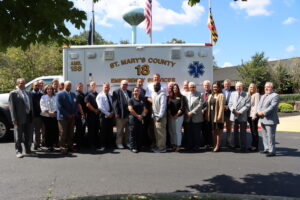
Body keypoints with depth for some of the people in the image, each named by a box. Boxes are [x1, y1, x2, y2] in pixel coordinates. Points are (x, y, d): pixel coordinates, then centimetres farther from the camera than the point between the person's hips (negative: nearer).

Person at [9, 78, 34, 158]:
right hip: (19, 118, -6)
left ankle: (28, 150, 26)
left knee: (29, 136, 13)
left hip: (29, 118, 6)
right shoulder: (13, 93, -2)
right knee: (18, 136, 2)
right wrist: (14, 118, -15)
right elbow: (12, 107, -8)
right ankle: (18, 151, 11)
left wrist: (32, 116, 11)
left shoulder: (28, 93, 17)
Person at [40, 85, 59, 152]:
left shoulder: (55, 97, 12)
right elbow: (42, 106, -3)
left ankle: (52, 144, 9)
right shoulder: (43, 97, 6)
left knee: (55, 130, -5)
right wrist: (48, 112, -14)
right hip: (46, 116, -2)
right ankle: (48, 145, 6)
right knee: (48, 131, -1)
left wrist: (54, 112, -9)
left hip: (54, 116, 2)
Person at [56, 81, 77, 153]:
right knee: (63, 134, 0)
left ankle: (70, 147, 13)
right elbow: (59, 106, -11)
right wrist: (67, 114, -14)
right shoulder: (60, 94, -4)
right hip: (63, 117, -5)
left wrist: (74, 113, -1)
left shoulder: (73, 94, 15)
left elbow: (75, 105, 15)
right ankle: (63, 147, 7)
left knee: (71, 133, 7)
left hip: (72, 117, 5)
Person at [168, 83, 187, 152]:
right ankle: (174, 145, 15)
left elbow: (182, 107, -6)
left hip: (179, 116, -3)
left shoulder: (181, 97, 0)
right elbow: (168, 107, 7)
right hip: (171, 117, 4)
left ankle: (178, 146, 5)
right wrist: (170, 115, -4)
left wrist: (176, 115, -10)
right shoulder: (170, 97, 9)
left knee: (178, 131, -3)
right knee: (171, 131, 5)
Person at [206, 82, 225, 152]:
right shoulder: (210, 95, 14)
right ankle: (214, 145, 19)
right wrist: (207, 115, 6)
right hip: (211, 116, 6)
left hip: (218, 116, -6)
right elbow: (208, 106, 12)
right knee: (214, 131, 12)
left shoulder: (221, 95, -6)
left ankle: (218, 146, 3)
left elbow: (221, 106, -13)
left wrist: (219, 116, -19)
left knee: (218, 131, 0)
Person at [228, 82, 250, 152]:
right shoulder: (233, 94, 13)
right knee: (235, 132, 12)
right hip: (234, 116, 4)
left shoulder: (246, 95, 0)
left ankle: (243, 147, 6)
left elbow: (247, 106, -6)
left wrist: (240, 112, -15)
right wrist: (233, 110, -9)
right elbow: (230, 104, 8)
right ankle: (236, 145, 23)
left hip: (242, 116, -4)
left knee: (243, 132, 0)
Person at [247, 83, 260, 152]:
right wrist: (247, 115, 8)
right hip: (249, 115, 7)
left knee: (255, 130, -3)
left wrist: (255, 114, -17)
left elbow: (256, 105, -11)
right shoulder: (249, 95, 16)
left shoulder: (256, 94, -4)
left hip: (254, 115, -7)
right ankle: (253, 145, 16)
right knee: (252, 131, 10)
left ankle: (255, 146, 2)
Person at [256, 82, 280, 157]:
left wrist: (264, 112, -20)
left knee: (270, 136, -7)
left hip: (270, 120, -9)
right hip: (263, 119, 9)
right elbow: (259, 105, 15)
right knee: (264, 136, 14)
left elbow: (272, 106, -16)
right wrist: (258, 112, -5)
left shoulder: (275, 96, -5)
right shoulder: (263, 96, 22)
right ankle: (266, 149, 24)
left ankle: (272, 151, 0)